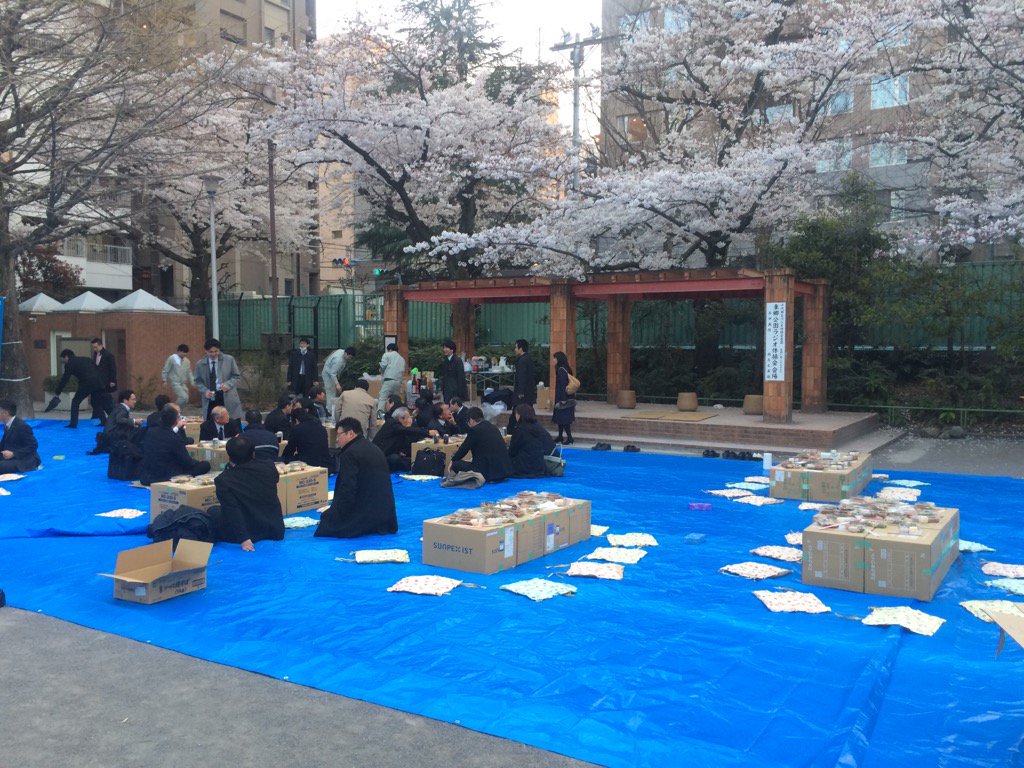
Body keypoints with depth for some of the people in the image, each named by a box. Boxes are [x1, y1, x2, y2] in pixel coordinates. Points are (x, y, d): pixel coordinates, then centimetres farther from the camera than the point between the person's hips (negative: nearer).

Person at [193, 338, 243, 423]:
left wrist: (228, 384, -14)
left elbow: (237, 376, 5)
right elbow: (198, 381, 13)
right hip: (210, 400, 1)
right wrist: (204, 391, -7)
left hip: (227, 398, -1)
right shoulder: (200, 364, 4)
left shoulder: (229, 360, 0)